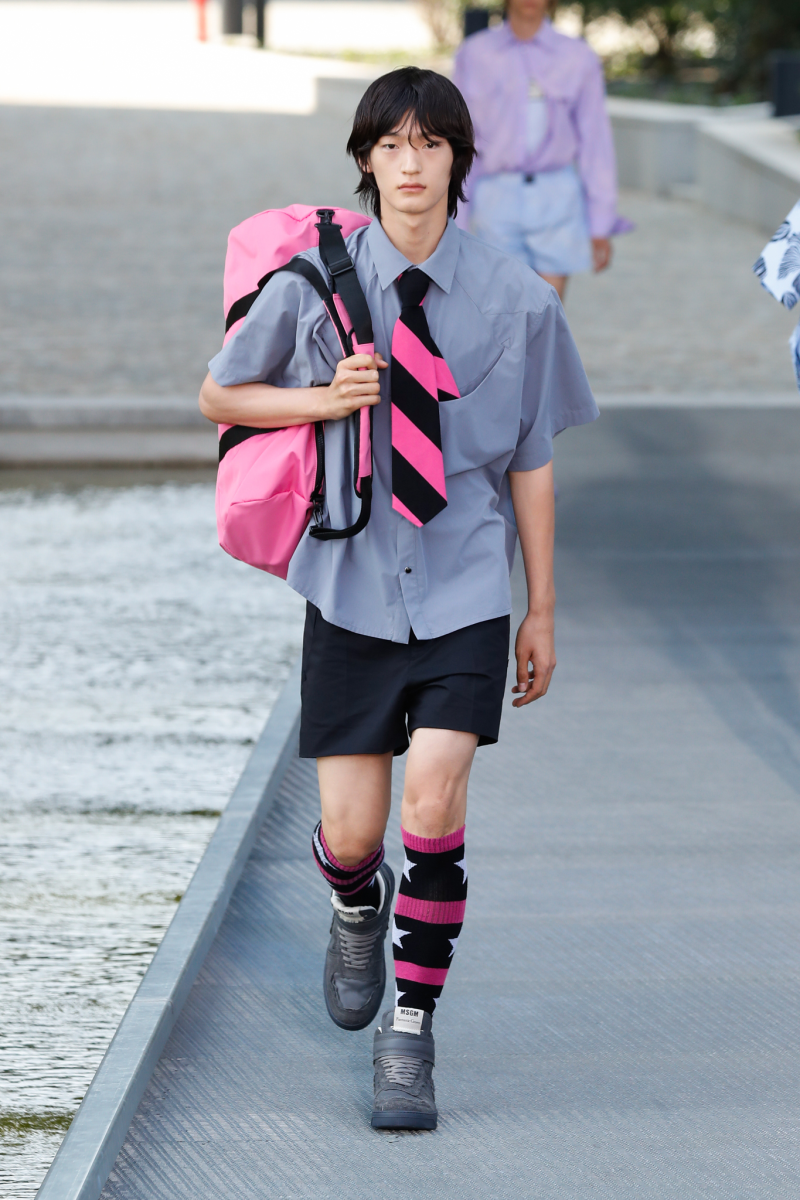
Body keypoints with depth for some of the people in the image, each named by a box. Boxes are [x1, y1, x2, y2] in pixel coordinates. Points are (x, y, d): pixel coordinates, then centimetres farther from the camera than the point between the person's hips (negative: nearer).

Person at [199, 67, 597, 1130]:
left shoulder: (518, 301, -3)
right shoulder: (315, 284, -3)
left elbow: (532, 466, 5)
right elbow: (220, 397, 10)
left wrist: (542, 611, 8)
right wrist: (324, 399, -9)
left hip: (464, 593, -1)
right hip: (351, 590, 1)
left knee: (433, 805, -15)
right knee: (351, 834, 3)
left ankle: (410, 1034, 0)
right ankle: (359, 914, 42)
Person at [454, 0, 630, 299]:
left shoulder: (579, 58, 3)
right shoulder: (473, 55, 5)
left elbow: (595, 144, 5)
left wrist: (602, 227, 2)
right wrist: (454, 221, 3)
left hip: (557, 199, 0)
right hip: (497, 199, 0)